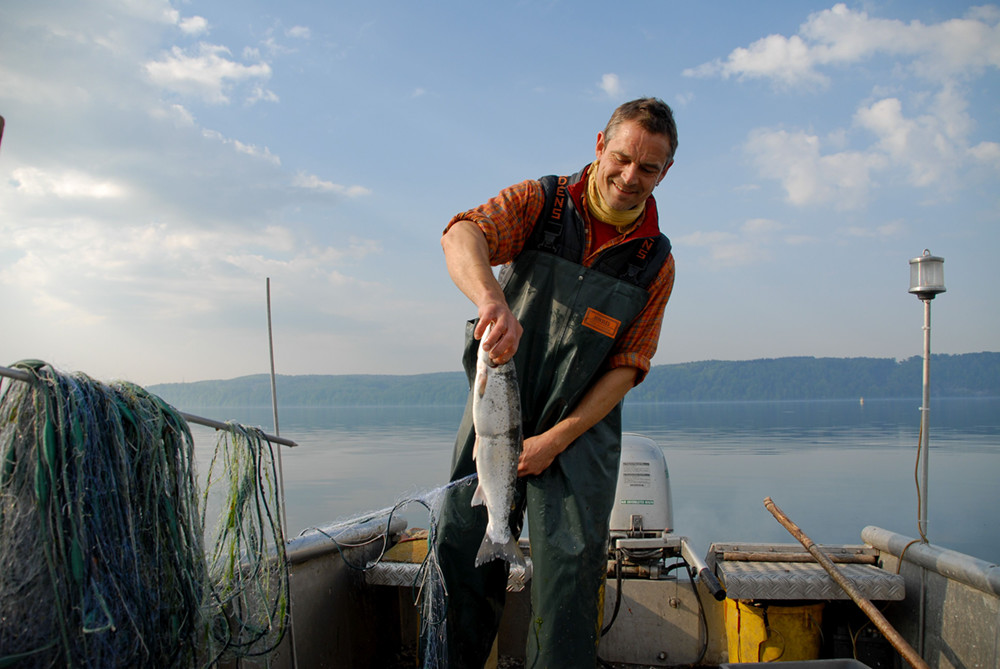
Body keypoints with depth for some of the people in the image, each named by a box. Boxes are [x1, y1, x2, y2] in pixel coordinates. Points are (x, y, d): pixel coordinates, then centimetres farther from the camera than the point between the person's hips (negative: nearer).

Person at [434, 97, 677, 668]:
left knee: (570, 564, -6)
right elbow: (462, 236, -23)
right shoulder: (540, 203, -4)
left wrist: (556, 439, -11)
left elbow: (627, 367, -1)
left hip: (581, 429, 0)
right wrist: (492, 298, -46)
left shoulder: (656, 262, 0)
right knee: (460, 546, 4)